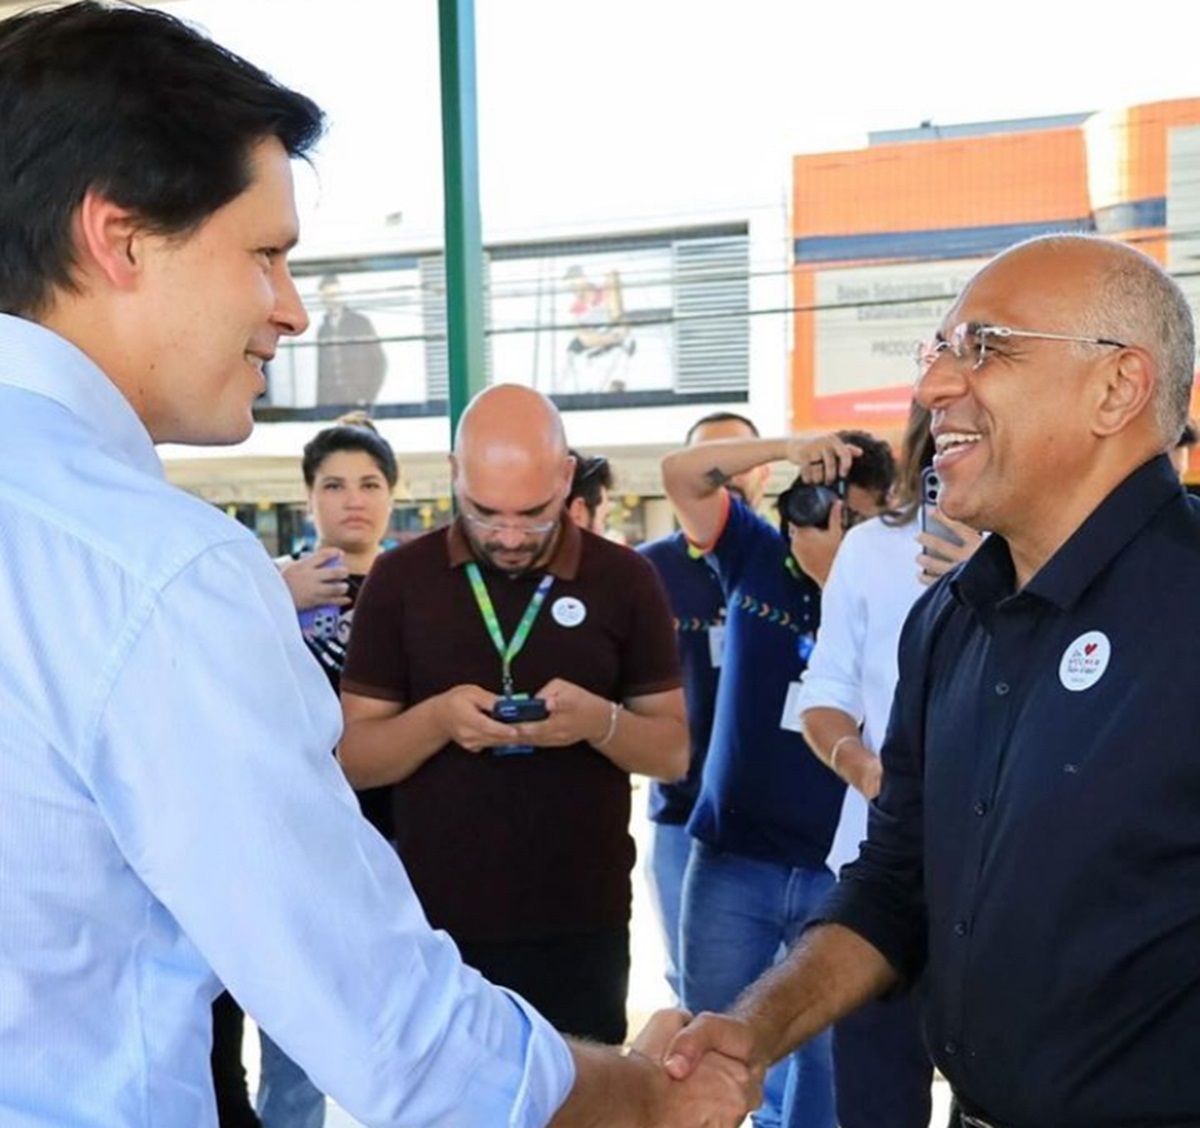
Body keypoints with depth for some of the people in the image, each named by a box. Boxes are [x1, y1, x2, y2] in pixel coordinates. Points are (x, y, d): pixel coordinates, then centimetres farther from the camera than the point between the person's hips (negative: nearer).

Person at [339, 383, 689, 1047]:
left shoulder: (624, 579, 0)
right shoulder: (399, 579, 0)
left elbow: (673, 752, 3)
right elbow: (354, 757, 1)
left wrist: (600, 722, -18)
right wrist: (437, 719, -19)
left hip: (581, 925, 0)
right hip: (437, 924, 0)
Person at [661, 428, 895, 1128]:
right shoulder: (756, 557, 0)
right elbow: (681, 473, -4)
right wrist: (786, 448, -18)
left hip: (840, 867, -1)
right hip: (732, 858, 1)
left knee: (831, 1052, 14)